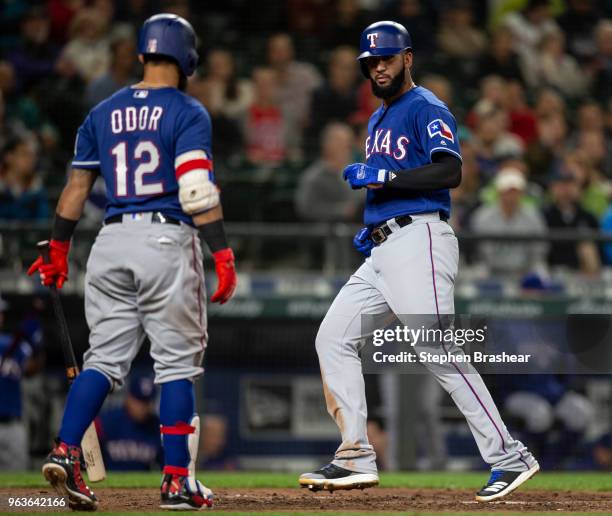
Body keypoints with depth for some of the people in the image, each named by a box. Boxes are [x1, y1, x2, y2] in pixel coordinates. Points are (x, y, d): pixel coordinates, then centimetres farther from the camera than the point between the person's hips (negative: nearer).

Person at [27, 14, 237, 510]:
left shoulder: (103, 113, 12)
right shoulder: (187, 113, -3)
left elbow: (77, 185, 13)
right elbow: (197, 191, -14)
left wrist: (58, 249, 20)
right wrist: (222, 253, -15)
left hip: (111, 244, 5)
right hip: (167, 240, -5)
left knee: (105, 357, 9)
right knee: (178, 362, 2)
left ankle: (65, 451, -8)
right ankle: (177, 480, 2)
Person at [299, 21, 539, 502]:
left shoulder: (426, 109, -6)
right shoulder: (378, 120, 22)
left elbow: (450, 171, -20)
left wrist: (382, 177, -20)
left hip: (419, 241, -10)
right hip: (383, 250, 10)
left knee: (438, 350, -17)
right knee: (333, 337, 5)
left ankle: (509, 457, -16)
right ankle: (356, 458, 5)